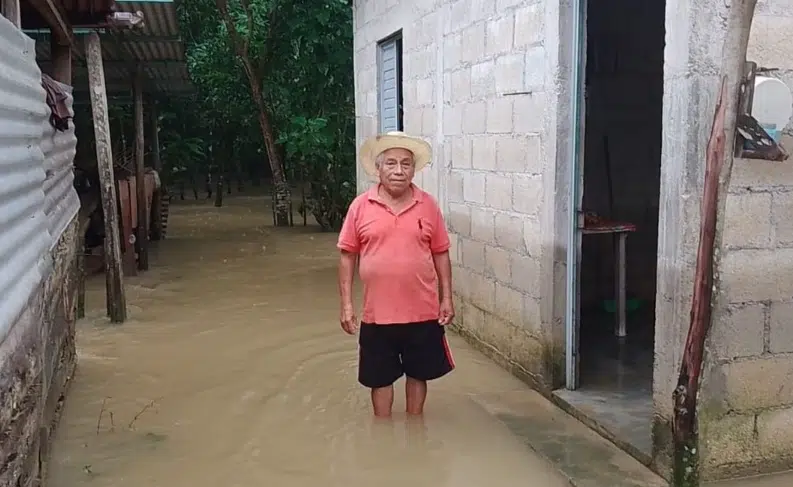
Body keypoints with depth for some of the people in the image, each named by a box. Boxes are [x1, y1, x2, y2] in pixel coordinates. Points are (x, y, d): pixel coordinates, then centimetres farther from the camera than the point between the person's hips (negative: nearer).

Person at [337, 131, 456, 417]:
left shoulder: (428, 206, -2)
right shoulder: (360, 206, -5)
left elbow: (441, 254, 4)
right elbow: (347, 256, -1)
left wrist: (447, 298, 2)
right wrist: (346, 304, -4)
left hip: (422, 313, 1)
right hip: (377, 314, 0)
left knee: (418, 374, 16)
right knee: (380, 378, 13)